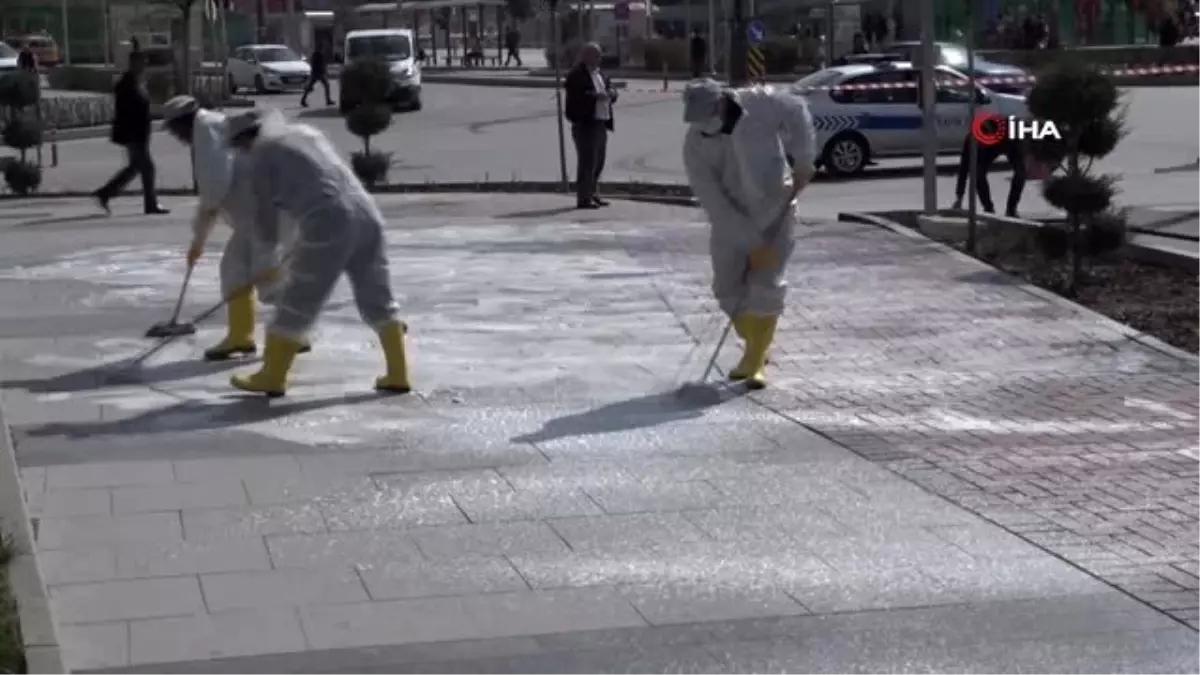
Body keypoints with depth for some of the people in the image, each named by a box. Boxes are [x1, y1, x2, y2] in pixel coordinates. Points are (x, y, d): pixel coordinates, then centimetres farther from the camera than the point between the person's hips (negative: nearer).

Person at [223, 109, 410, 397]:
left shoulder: (261, 155, 6)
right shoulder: (305, 131, 25)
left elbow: (265, 225, 6)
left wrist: (266, 241, 30)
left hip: (328, 225, -7)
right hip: (366, 215, 7)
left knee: (297, 304, 6)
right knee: (378, 301, 15)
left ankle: (272, 377, 16)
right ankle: (398, 375, 19)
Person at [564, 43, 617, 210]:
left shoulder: (600, 74, 18)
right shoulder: (577, 75, -9)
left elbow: (611, 90, 19)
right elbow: (574, 96, -20)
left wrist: (611, 93, -4)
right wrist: (595, 96, -25)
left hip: (601, 123, 9)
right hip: (585, 124, -9)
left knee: (598, 162, 14)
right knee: (587, 162, -9)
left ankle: (591, 194, 24)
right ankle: (583, 198, -6)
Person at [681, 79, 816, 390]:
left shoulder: (761, 104, -23)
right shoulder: (695, 145, -21)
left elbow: (797, 110, -2)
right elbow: (714, 203, -22)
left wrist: (803, 161, -4)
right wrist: (752, 242, -25)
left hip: (775, 212, -2)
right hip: (731, 220, 2)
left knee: (766, 288, -9)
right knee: (728, 291, 4)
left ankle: (756, 360, 3)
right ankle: (755, 349, 29)